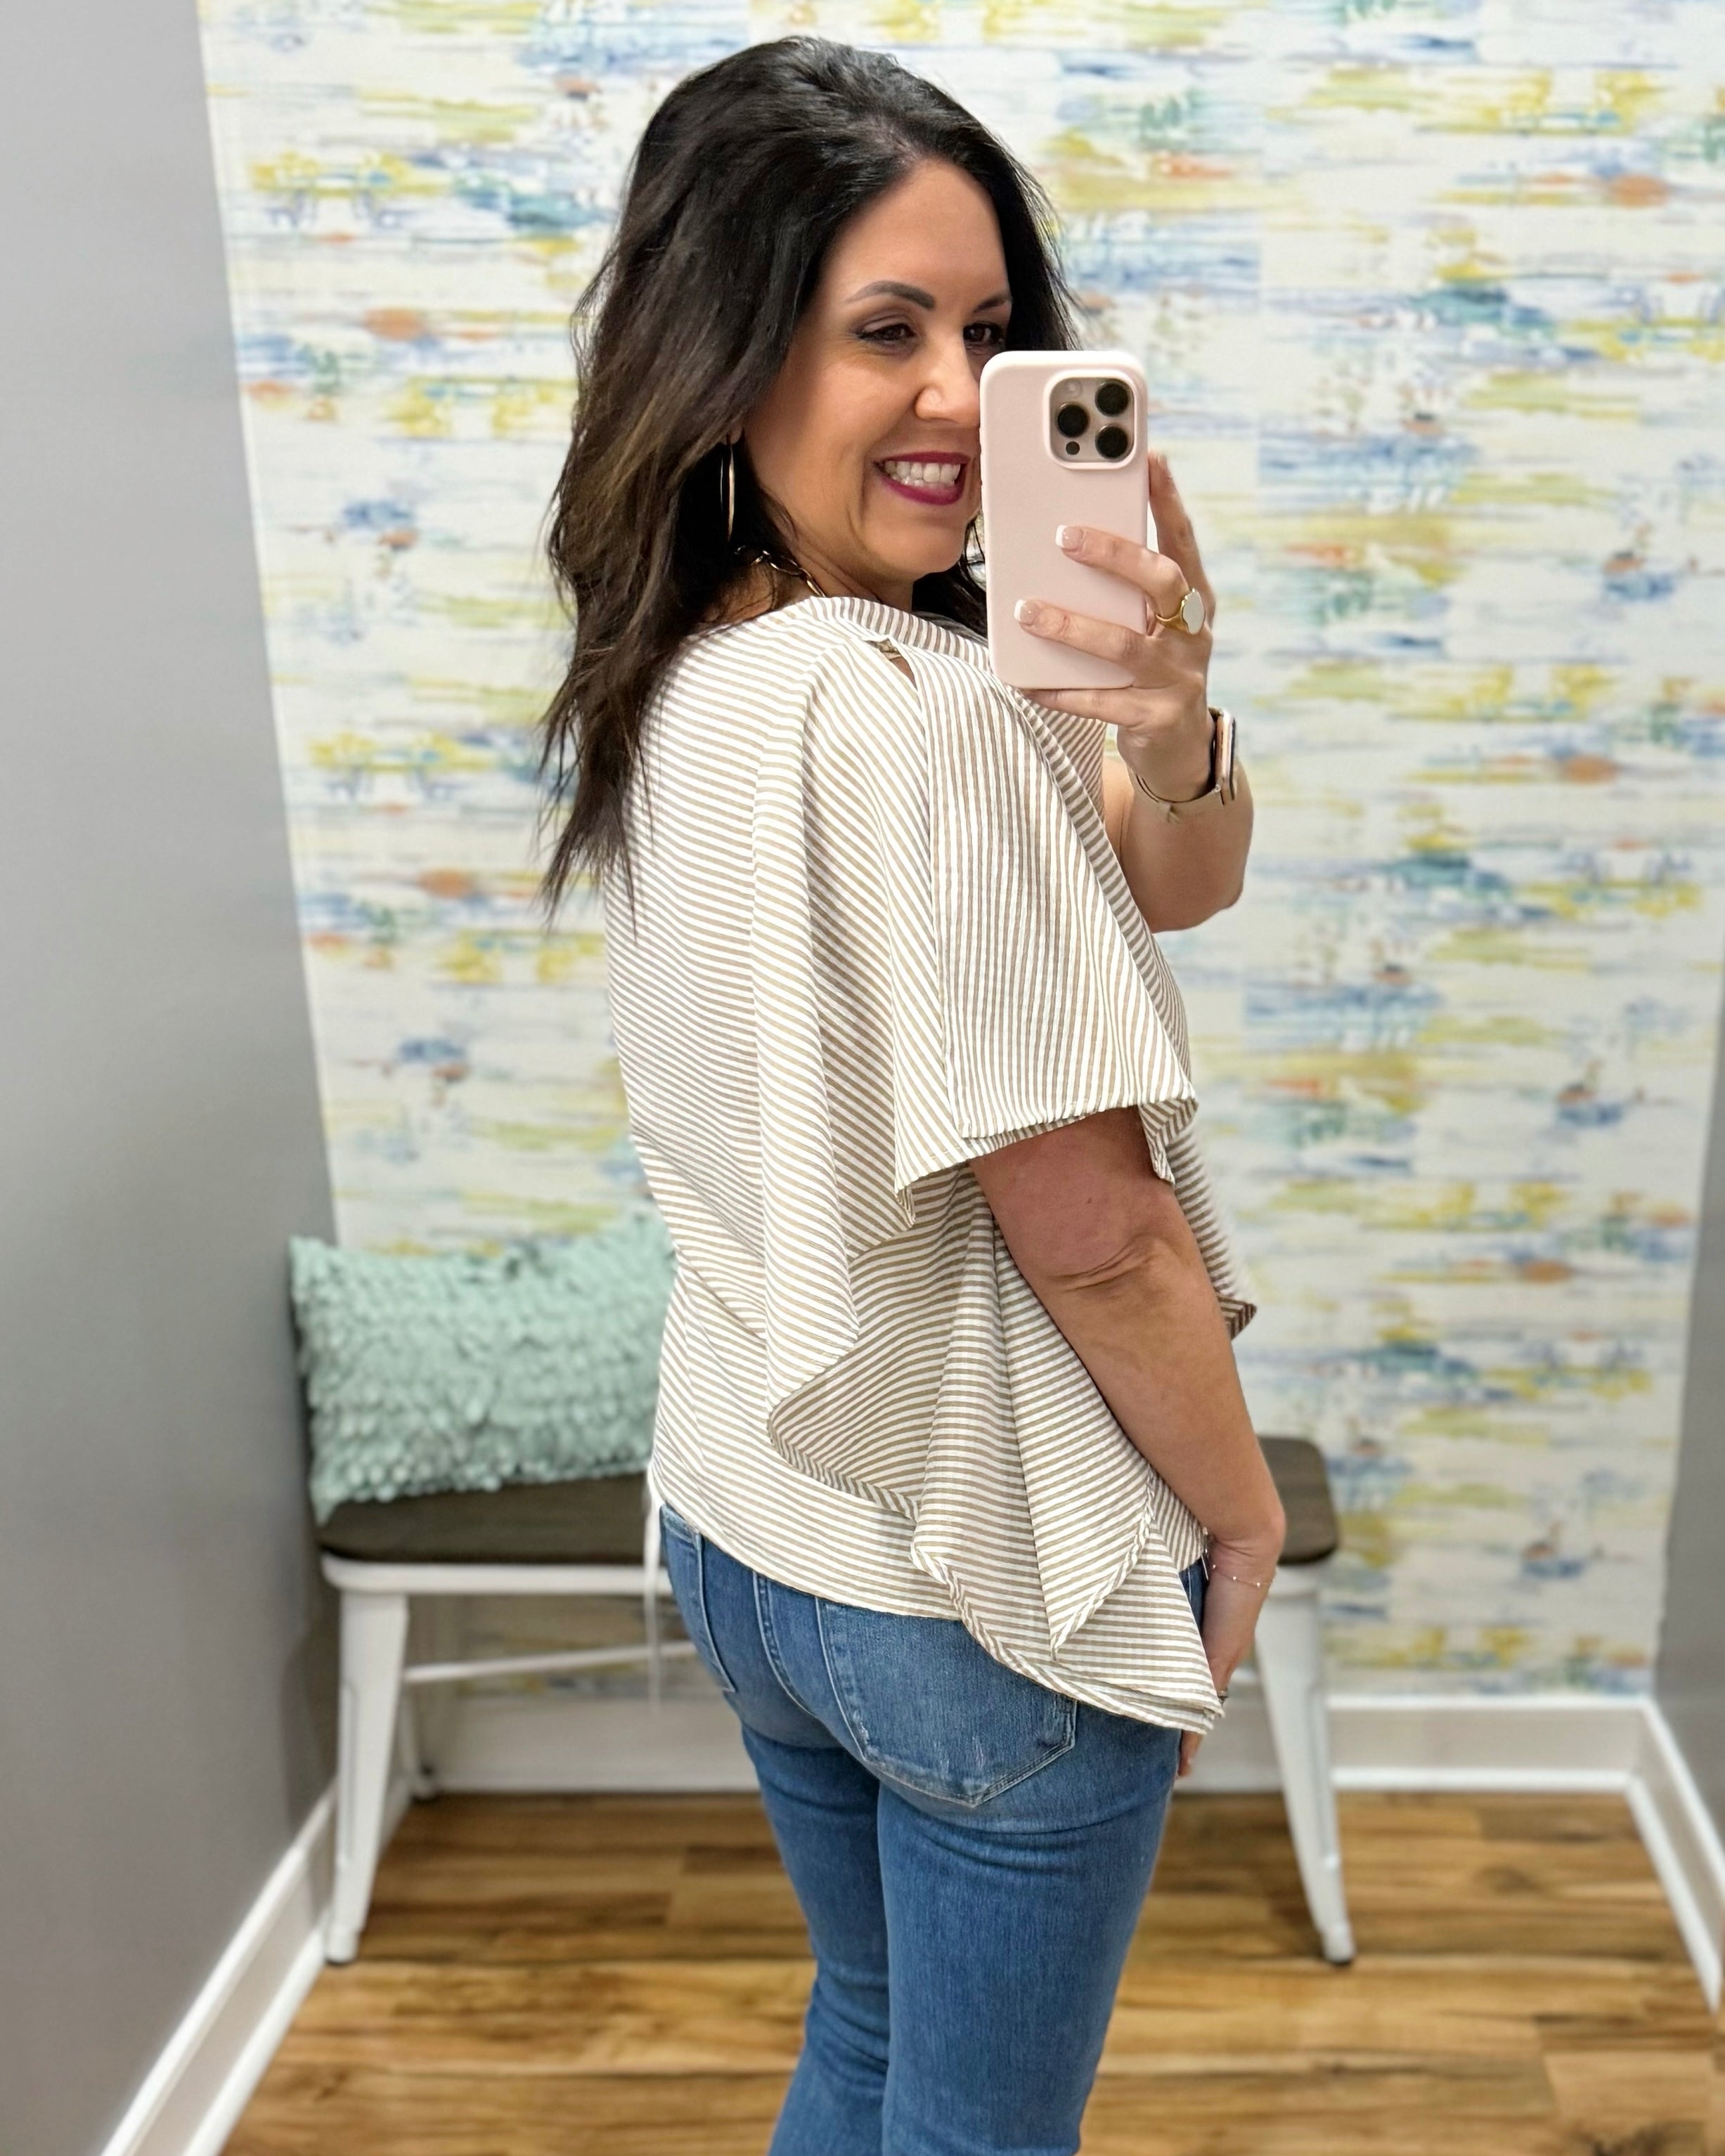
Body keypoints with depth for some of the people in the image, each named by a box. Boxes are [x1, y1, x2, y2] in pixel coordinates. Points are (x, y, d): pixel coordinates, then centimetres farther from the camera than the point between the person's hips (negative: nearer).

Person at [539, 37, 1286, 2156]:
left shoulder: (656, 689, 1)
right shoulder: (927, 715, -27)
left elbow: (1178, 886, -2)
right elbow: (1088, 1232, -22)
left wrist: (1169, 725, -23)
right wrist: (1243, 1510, -6)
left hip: (746, 1525, 8)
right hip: (986, 1590, -7)